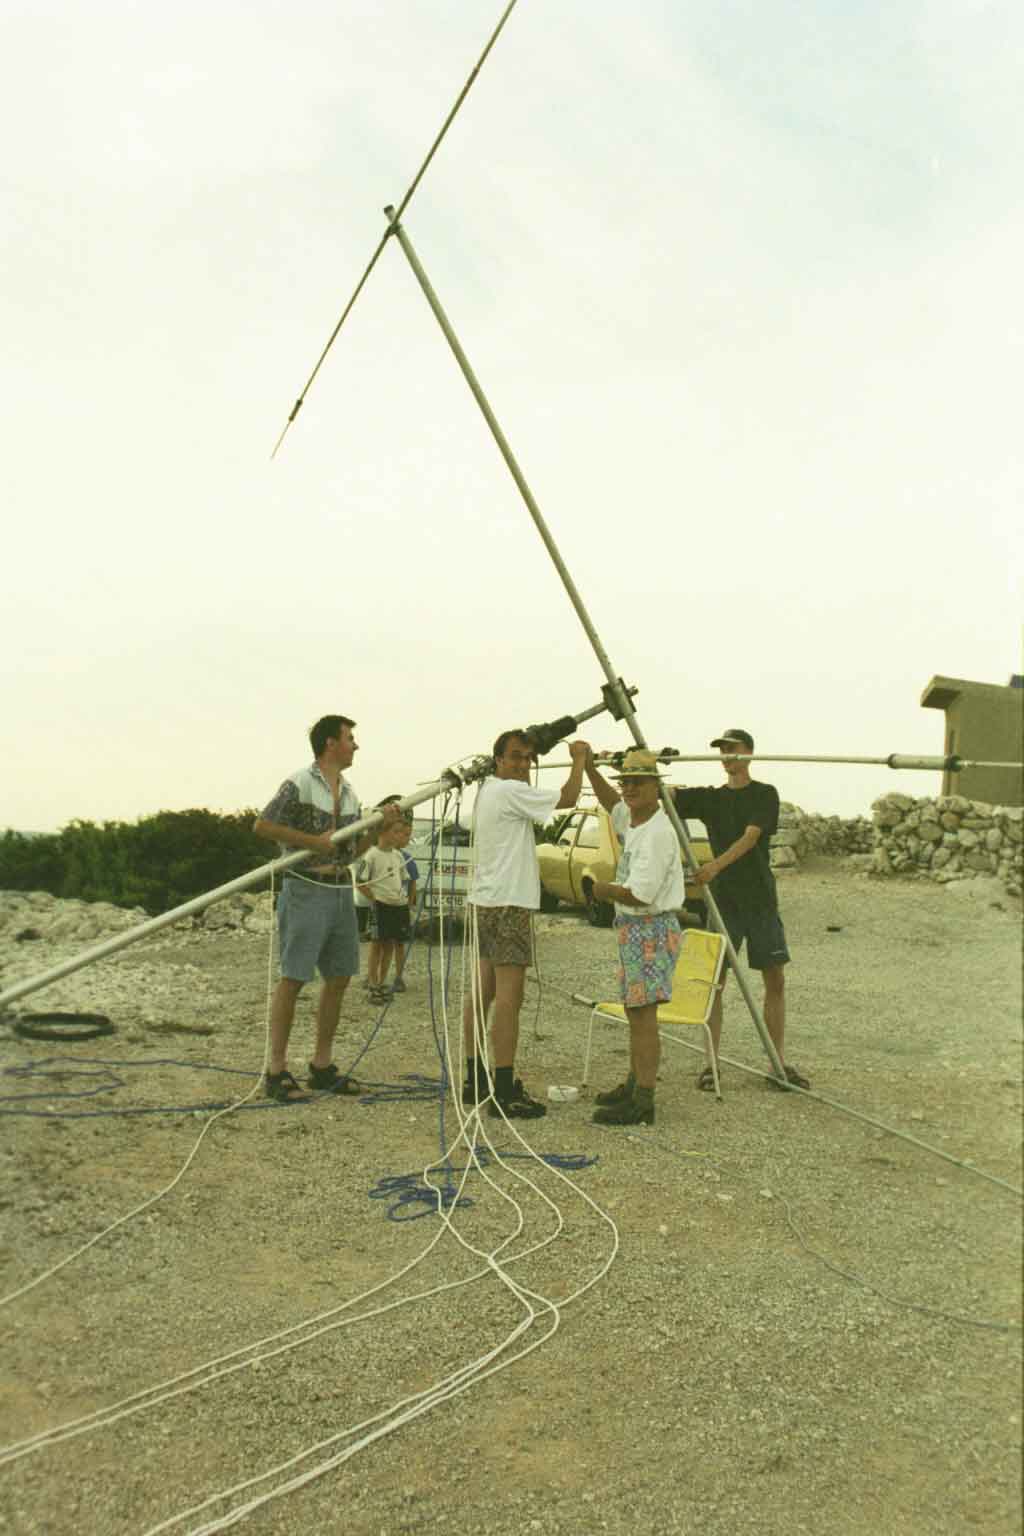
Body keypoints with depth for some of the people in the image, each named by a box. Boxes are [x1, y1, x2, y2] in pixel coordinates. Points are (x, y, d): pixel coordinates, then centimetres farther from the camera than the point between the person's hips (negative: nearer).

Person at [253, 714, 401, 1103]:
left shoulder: (349, 792, 14)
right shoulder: (300, 783, -9)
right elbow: (262, 825, -13)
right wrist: (313, 841, -16)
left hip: (341, 891, 8)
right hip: (306, 890, -8)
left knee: (339, 977, 9)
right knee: (293, 978, -5)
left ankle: (322, 1065, 19)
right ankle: (276, 1071, 3)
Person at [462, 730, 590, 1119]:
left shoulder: (487, 790, 15)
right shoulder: (510, 791, -14)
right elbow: (567, 798, -9)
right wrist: (579, 759, 3)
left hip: (485, 902, 11)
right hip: (507, 904, -11)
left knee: (483, 991, 12)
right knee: (509, 996, -11)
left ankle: (475, 1079, 19)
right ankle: (505, 1093, -11)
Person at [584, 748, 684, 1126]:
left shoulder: (657, 833, -20)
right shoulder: (632, 819, 9)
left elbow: (640, 894, -25)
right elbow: (611, 802, 30)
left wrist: (604, 890, -11)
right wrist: (588, 766, 21)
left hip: (651, 930, -10)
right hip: (632, 928, 10)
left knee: (643, 1014, -9)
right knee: (634, 1010, 18)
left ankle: (642, 1103, -6)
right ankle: (634, 1086, 30)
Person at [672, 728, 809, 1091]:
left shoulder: (765, 794, -1)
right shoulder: (710, 797, 8)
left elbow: (750, 837, -15)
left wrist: (716, 865, -30)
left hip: (760, 898, -1)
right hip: (723, 898, 1)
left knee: (775, 979, 3)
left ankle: (779, 1063, 14)